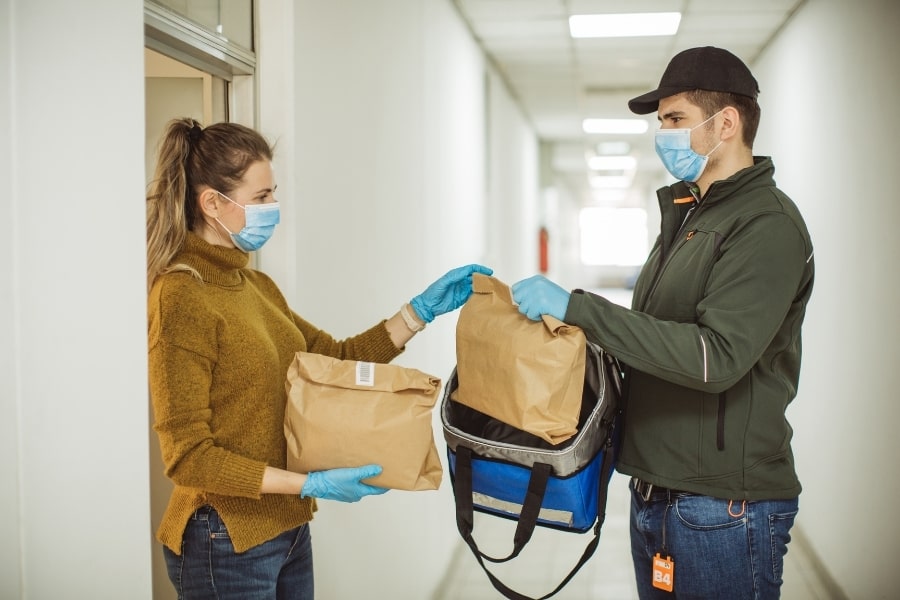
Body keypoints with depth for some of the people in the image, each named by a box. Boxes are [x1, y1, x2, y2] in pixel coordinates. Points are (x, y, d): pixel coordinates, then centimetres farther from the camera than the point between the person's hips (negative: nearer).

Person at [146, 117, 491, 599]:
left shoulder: (255, 285, 8)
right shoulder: (181, 297, -17)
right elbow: (187, 455, -19)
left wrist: (424, 308, 4)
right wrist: (311, 485, -22)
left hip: (288, 526, 8)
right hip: (228, 542, -8)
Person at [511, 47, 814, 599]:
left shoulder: (767, 224, -15)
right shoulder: (687, 213, 14)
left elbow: (717, 356, -26)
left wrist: (577, 307, -26)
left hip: (723, 509, -8)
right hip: (655, 492, 9)